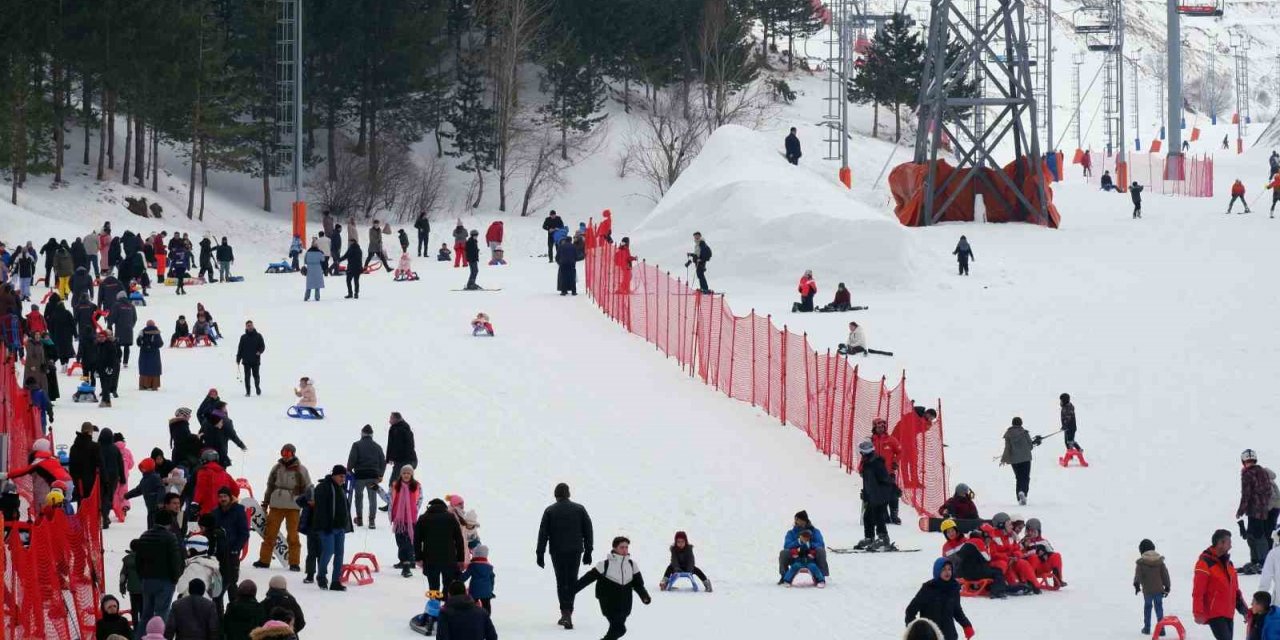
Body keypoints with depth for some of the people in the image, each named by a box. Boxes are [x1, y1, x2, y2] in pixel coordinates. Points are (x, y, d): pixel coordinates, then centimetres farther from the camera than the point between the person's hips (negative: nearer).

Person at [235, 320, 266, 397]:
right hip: (246, 361, 1)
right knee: (247, 376, -2)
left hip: (256, 361, -1)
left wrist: (259, 351, -17)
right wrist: (238, 359, 5)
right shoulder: (243, 337, 7)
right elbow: (240, 349, 10)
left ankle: (257, 387, 29)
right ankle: (247, 392, 3)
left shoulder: (258, 336, 3)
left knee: (256, 375, 4)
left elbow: (262, 346, 4)